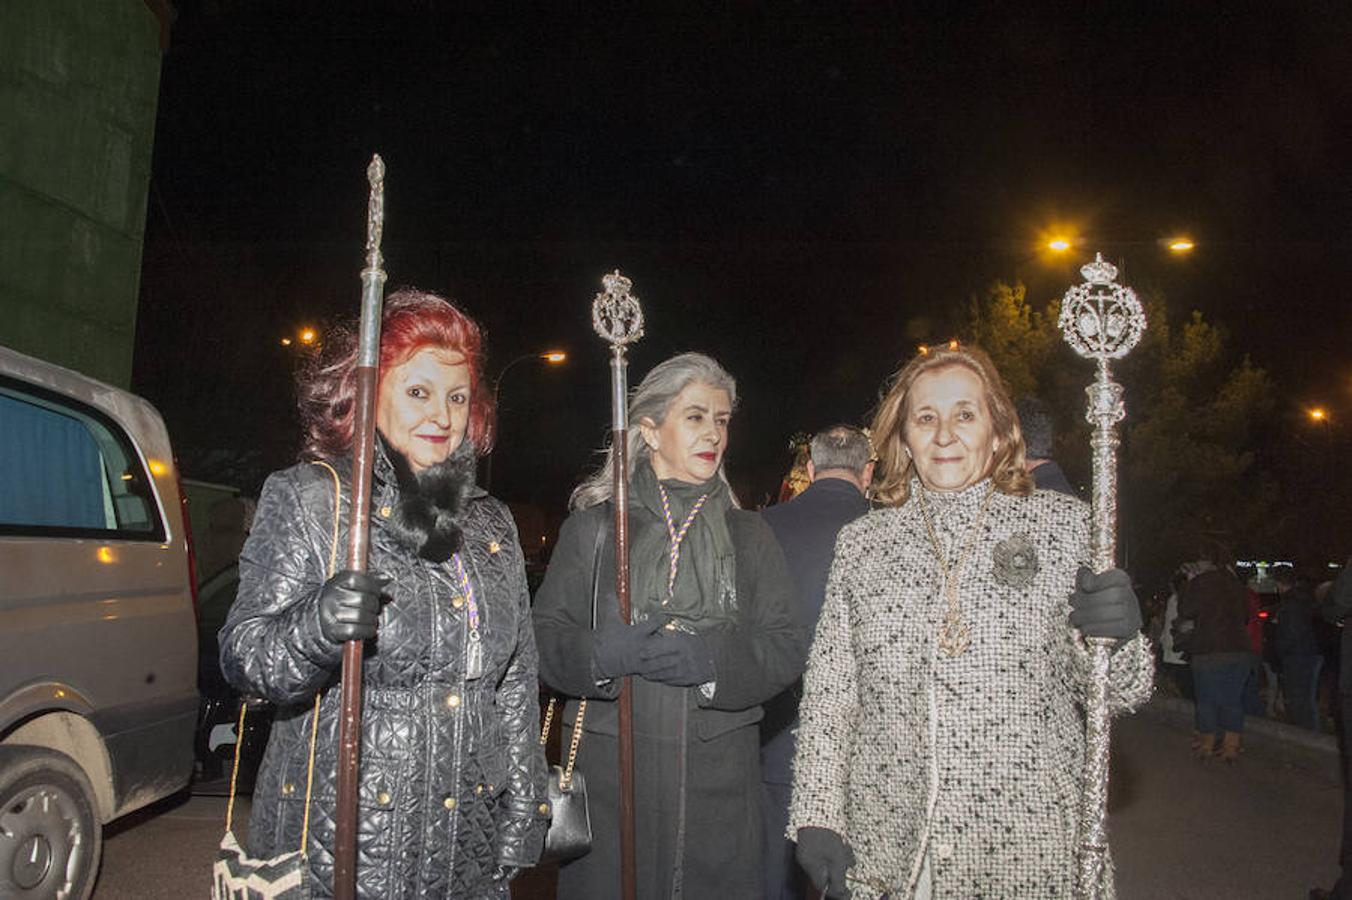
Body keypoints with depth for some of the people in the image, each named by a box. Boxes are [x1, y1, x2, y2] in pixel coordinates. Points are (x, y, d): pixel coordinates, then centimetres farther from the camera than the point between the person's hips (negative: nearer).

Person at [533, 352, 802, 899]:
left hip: (718, 780, 2)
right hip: (609, 770, -1)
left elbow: (785, 650, 3)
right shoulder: (594, 525, 6)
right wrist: (598, 654, -19)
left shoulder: (749, 535, 12)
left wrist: (713, 660, -14)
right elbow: (543, 637, 1)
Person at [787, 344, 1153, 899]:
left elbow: (1113, 692, 3)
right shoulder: (860, 543, 3)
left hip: (1030, 852, 0)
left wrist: (1118, 638, -18)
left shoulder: (1063, 523, 1)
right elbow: (827, 692, 4)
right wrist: (816, 816, -4)